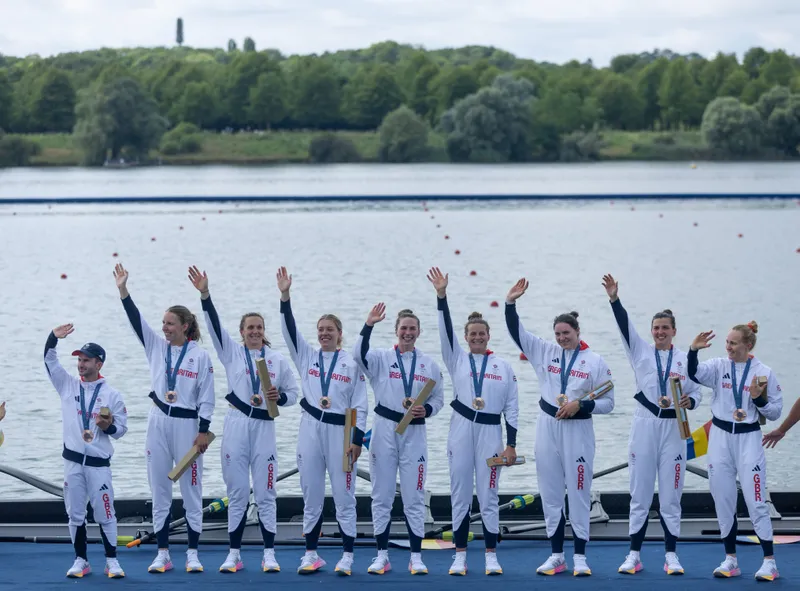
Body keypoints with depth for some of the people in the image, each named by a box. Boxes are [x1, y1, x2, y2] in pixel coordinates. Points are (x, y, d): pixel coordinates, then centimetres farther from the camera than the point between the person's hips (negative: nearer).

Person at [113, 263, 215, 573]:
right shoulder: (157, 347, 6)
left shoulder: (200, 356, -5)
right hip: (158, 422, 4)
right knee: (159, 490, 6)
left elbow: (206, 398, -5)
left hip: (186, 424, -4)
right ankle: (162, 554, 11)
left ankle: (193, 554, 7)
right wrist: (123, 290, -13)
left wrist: (204, 431, -9)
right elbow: (136, 321, -3)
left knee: (191, 489, 1)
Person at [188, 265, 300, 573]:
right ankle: (234, 554, 9)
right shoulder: (232, 353, 6)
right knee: (237, 493, 4)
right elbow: (214, 325, -6)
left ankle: (269, 554, 5)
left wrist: (279, 397, -11)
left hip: (264, 426, 0)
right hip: (236, 425, 0)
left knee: (265, 494, 0)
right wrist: (205, 294, -18)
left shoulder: (277, 359, 6)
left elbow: (293, 393, 11)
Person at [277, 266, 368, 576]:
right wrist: (285, 296, -16)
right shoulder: (306, 356, 9)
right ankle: (311, 555, 12)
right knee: (311, 496, 6)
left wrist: (357, 440, -7)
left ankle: (347, 557, 3)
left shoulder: (352, 364, 1)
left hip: (340, 431, -3)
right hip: (310, 430, 3)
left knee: (344, 495, -1)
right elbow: (290, 329, -4)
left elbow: (360, 406, 0)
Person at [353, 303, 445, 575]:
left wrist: (427, 410, -9)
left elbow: (438, 399, 12)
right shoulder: (382, 358, 1)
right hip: (384, 429, -1)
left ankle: (416, 557, 7)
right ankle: (382, 555, 10)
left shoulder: (429, 364, 7)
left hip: (414, 433, 1)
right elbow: (359, 354, -20)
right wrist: (368, 325, -29)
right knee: (382, 496, 3)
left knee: (414, 497, 2)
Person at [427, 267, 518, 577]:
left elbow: (512, 407, 5)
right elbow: (446, 330, -7)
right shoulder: (457, 360, 7)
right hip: (461, 430, 1)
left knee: (488, 496, 1)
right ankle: (460, 556, 8)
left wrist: (511, 445, -1)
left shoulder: (503, 366, 6)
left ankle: (491, 557, 7)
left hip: (490, 432, -1)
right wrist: (441, 296, -19)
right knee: (460, 495, 3)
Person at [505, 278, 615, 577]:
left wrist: (581, 405, -15)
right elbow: (516, 332, 2)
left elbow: (608, 402, -1)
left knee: (578, 493, -2)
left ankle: (580, 557, 3)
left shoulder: (595, 361, -3)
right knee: (550, 493, 6)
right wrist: (511, 303, -10)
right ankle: (556, 556, 14)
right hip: (548, 427, 3)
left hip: (578, 429, -3)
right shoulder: (545, 352, 5)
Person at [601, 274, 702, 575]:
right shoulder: (641, 352, 5)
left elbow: (696, 391, 8)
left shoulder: (685, 358, 4)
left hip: (673, 429, 0)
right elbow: (625, 325, -9)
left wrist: (690, 401, -15)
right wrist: (614, 299, -23)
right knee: (640, 493, 3)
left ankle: (671, 556, 9)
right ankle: (634, 555, 8)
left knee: (670, 494, 3)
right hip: (644, 426, 0)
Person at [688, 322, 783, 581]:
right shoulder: (719, 367, 2)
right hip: (720, 438, 3)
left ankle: (769, 562, -2)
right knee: (723, 501, 7)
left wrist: (759, 399, -17)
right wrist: (693, 350, -31)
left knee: (755, 501, -7)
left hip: (748, 438, -3)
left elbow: (775, 412, 0)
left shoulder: (764, 373, -3)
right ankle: (730, 560, 17)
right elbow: (695, 373, -17)